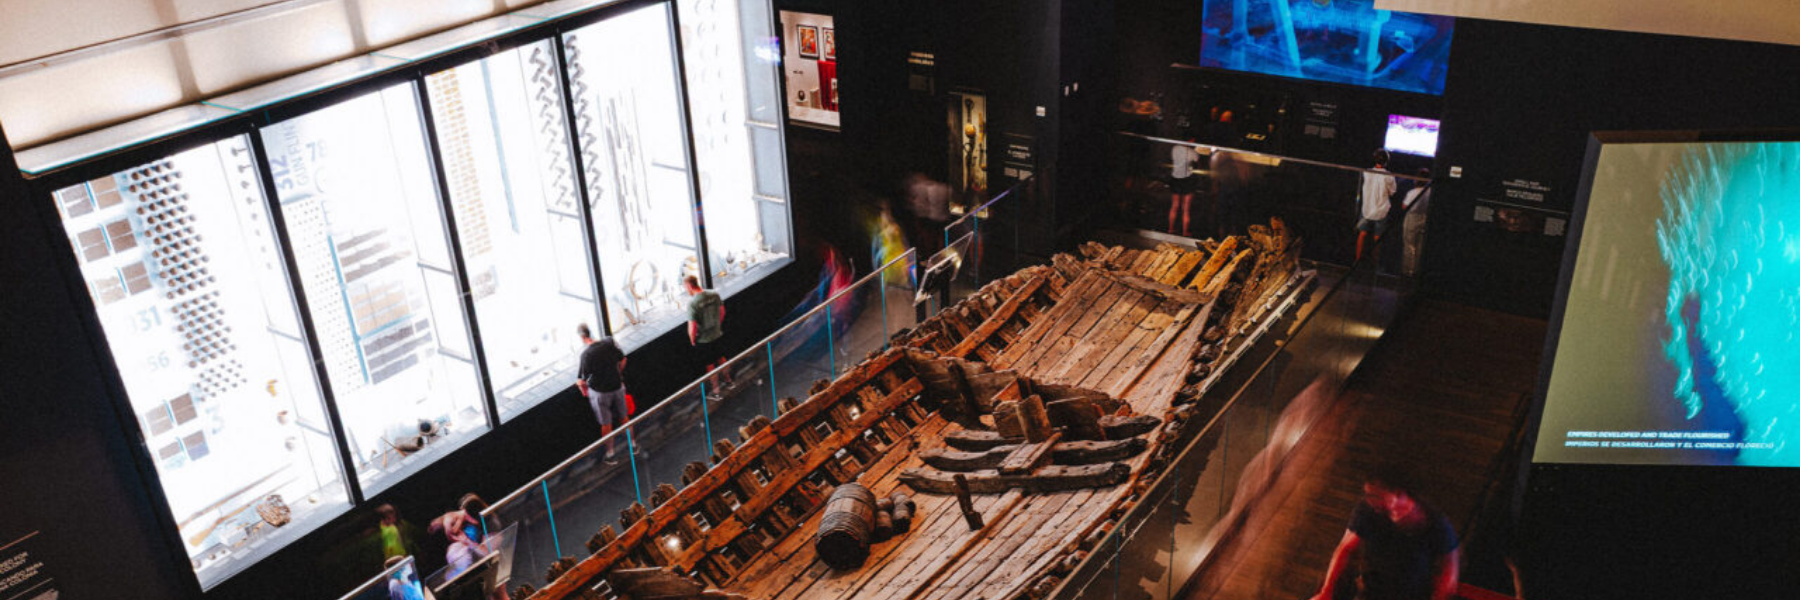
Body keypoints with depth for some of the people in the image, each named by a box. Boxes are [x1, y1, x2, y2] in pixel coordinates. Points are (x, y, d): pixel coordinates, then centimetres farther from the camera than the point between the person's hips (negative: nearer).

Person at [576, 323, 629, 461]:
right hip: (617, 386, 4)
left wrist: (581, 386, 2)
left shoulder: (586, 354, -26)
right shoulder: (608, 343, -12)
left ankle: (610, 452, 27)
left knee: (606, 424, 13)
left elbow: (581, 381, -21)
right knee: (624, 417, 22)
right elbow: (622, 360, 4)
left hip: (599, 391, -4)